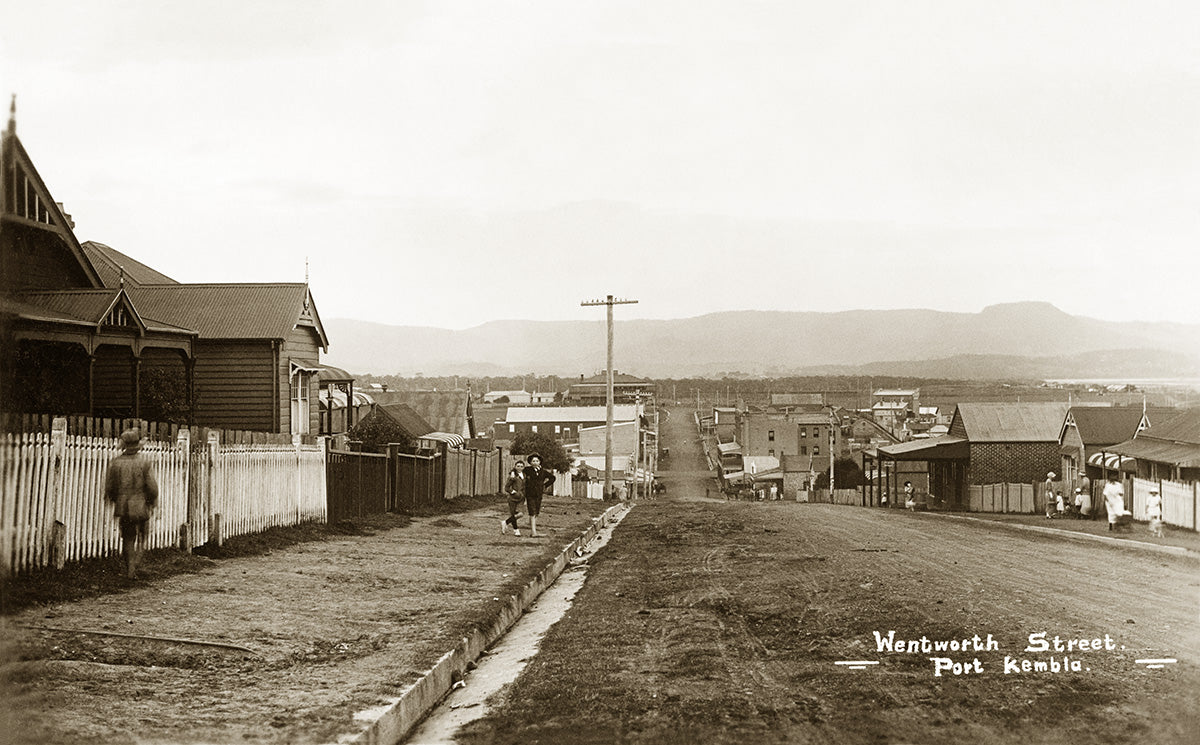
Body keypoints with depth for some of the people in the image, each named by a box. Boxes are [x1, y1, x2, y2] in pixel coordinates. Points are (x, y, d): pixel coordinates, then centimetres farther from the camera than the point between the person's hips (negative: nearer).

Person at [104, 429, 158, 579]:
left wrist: (115, 500, 19)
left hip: (123, 509, 2)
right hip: (141, 507, -2)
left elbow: (108, 488, -1)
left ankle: (130, 570, 15)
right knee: (142, 537, 17)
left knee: (127, 538, 16)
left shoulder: (115, 463, -5)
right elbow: (153, 488, -11)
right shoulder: (145, 464, -11)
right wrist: (152, 503, 7)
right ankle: (137, 560, -3)